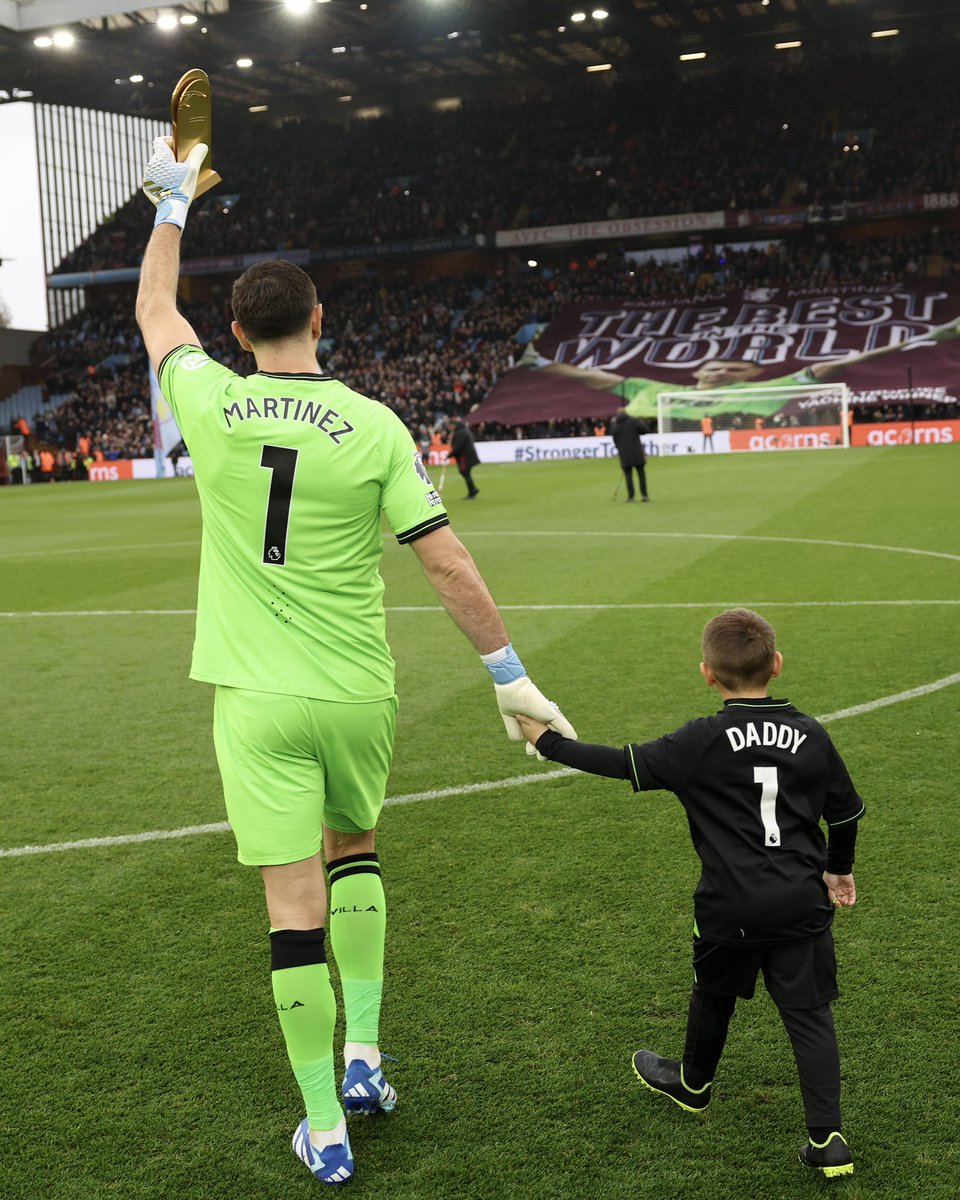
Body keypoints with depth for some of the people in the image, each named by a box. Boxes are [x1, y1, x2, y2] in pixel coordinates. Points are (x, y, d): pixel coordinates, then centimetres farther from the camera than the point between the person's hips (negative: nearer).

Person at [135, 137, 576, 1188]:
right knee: (355, 847, 27)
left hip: (256, 699, 0)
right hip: (355, 694, 1)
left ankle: (324, 1128, 12)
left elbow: (154, 310, 18)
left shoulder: (210, 402, -4)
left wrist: (173, 204, 31)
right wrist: (509, 675, 1)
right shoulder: (374, 426, -7)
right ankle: (364, 1056, 23)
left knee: (295, 907, 3)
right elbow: (448, 566, -8)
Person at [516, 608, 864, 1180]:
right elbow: (847, 809, 11)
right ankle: (827, 1138, 1)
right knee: (809, 1012, 6)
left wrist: (548, 741, 2)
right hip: (803, 903, 2)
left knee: (714, 994, 21)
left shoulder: (703, 743, -11)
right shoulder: (810, 735, 1)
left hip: (731, 909, -2)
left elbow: (626, 764, -8)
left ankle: (694, 1083, 45)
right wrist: (838, 868, 29)